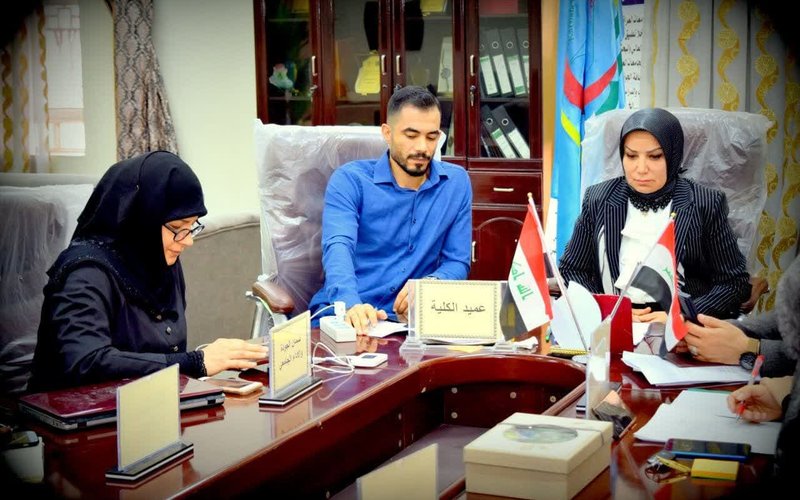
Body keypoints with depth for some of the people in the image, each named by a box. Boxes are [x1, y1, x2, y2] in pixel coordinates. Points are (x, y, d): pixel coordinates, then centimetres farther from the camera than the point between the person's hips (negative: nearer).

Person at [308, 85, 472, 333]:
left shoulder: (456, 183, 7)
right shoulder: (349, 180, -3)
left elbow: (457, 262, 8)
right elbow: (338, 247, -19)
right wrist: (352, 304, -40)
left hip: (412, 318, 4)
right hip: (346, 313, -4)